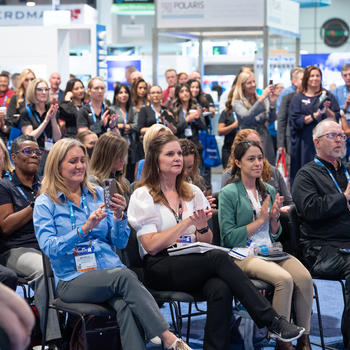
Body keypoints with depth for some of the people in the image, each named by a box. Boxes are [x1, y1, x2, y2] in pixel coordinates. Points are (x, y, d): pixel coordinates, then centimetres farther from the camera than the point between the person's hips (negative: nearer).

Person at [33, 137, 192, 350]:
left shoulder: (99, 194, 14)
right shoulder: (45, 203, 4)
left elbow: (121, 243, 10)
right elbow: (49, 248, -11)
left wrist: (118, 216, -9)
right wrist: (85, 228, -22)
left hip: (111, 272, 3)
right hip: (74, 280, -3)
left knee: (124, 304, -33)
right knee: (124, 275, -33)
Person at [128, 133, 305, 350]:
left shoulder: (192, 192, 17)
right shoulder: (143, 196, 2)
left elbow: (207, 242, 17)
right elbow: (151, 245, -9)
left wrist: (202, 227, -6)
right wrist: (187, 222, -11)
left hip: (194, 264, 5)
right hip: (160, 269, -4)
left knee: (221, 289, -32)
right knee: (219, 257, -30)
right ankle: (272, 321, -30)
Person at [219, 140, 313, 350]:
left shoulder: (269, 191, 15)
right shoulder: (228, 193, -3)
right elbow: (229, 238, -9)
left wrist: (274, 218, -2)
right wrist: (260, 220, -9)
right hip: (242, 255, -5)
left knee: (304, 277, -24)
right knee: (284, 279, -31)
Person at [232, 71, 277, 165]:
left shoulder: (264, 99, 7)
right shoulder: (238, 103, -2)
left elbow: (271, 120, 1)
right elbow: (246, 117, -20)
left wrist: (272, 103, -16)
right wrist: (262, 98, -23)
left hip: (265, 141, 3)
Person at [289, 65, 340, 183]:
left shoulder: (328, 96, 12)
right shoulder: (298, 98, 8)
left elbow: (336, 118, 4)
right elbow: (295, 121, -4)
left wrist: (327, 110, -15)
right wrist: (315, 115, -15)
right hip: (305, 143, -1)